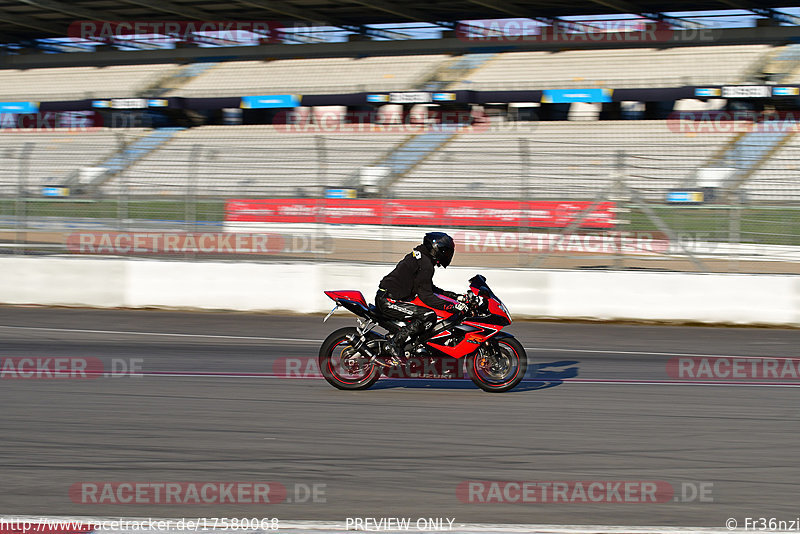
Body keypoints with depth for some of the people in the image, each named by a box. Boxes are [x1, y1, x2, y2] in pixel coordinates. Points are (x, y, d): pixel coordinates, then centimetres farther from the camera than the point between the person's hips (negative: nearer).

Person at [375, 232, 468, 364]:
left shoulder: (418, 256, 18)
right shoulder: (425, 265, -14)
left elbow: (427, 287, 29)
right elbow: (426, 296, -18)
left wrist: (451, 295, 24)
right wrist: (453, 306, -18)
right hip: (389, 301, -11)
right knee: (429, 316, -21)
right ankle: (394, 343, -20)